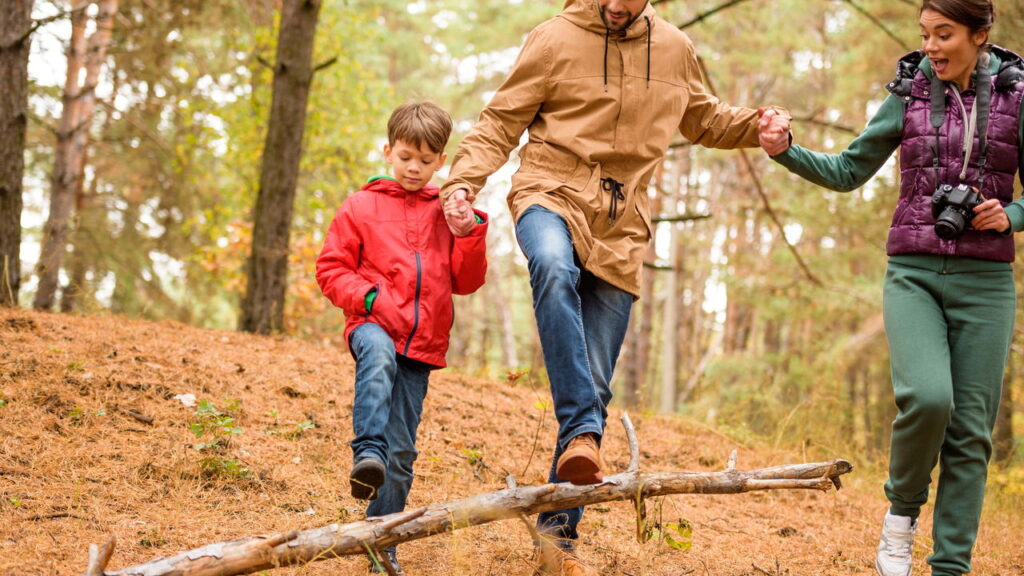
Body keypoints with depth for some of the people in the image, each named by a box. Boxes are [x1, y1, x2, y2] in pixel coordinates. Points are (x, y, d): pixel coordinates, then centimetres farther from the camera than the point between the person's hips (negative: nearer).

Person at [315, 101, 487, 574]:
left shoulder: (447, 212, 12)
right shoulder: (361, 206, 6)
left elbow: (466, 282, 10)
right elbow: (331, 269, 4)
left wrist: (468, 234, -7)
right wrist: (368, 296, -13)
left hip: (422, 343, 3)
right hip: (374, 326, -2)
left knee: (402, 451, 2)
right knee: (379, 356, -41)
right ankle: (367, 451, -49)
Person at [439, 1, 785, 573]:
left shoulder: (675, 50, 10)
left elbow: (702, 120, 27)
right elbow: (500, 123, 0)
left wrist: (755, 126, 8)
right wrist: (463, 181, -16)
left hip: (621, 228, 3)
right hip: (552, 193, -3)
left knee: (595, 386, 1)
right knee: (555, 269, -41)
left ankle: (559, 529, 11)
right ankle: (582, 432, -44)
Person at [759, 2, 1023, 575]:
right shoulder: (910, 93, 5)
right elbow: (848, 171, 10)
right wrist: (786, 150, -5)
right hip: (914, 274, 0)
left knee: (970, 430, -1)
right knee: (926, 397, -23)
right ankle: (903, 507, 4)